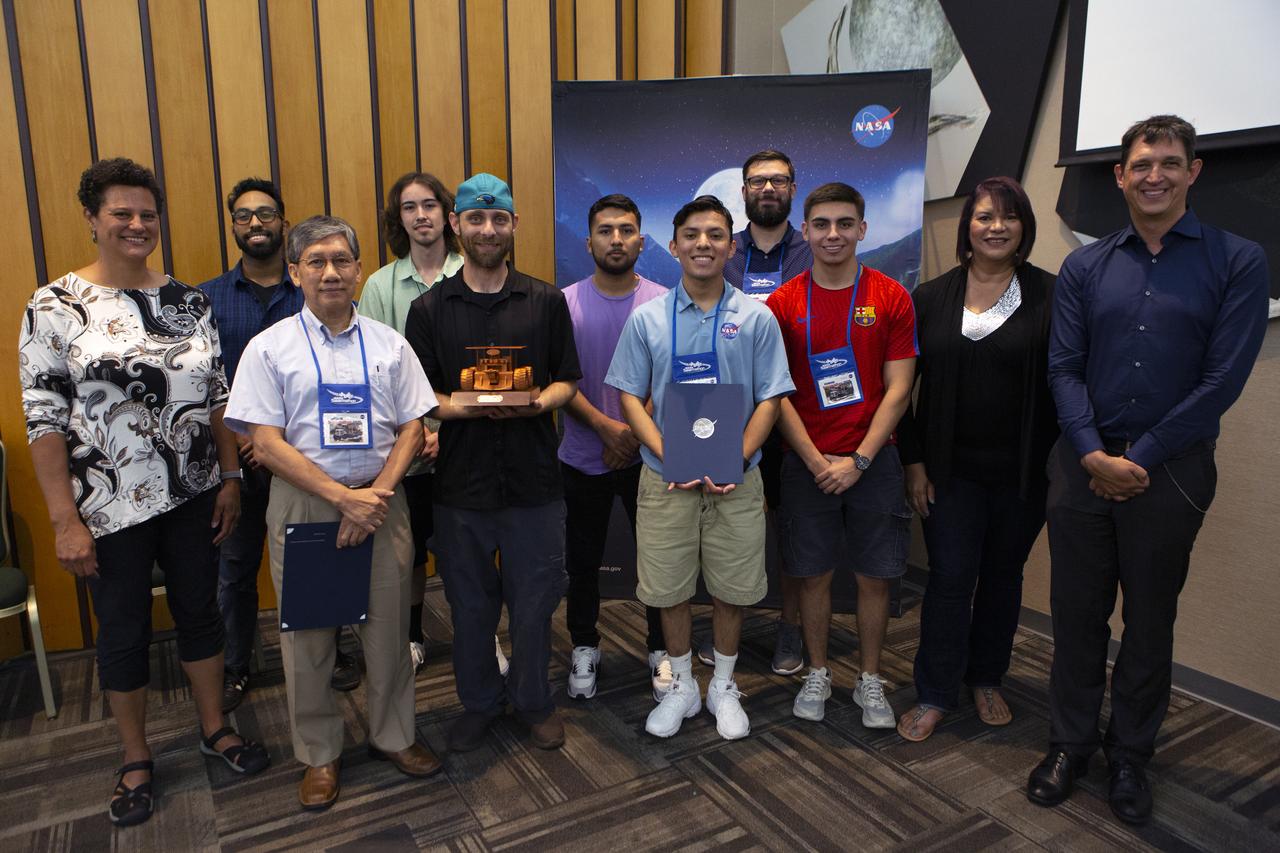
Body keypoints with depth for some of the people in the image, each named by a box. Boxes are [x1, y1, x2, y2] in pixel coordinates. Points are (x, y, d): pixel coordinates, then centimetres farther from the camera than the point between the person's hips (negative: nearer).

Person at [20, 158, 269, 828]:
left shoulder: (189, 302, 3)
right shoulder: (54, 309, -9)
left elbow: (216, 398, 7)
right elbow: (44, 421, -10)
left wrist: (229, 477, 4)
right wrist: (66, 521, -12)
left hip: (193, 496, 3)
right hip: (111, 508, -3)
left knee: (200, 610, 16)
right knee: (123, 631, 11)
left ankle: (214, 727, 36)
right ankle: (136, 759, 32)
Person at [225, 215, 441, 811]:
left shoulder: (388, 343, 6)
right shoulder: (269, 348, -1)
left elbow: (412, 428, 4)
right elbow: (267, 444, -7)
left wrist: (377, 493, -11)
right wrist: (342, 497, -15)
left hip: (380, 501, 2)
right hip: (302, 505, -1)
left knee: (388, 627, 10)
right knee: (308, 633, 10)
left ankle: (392, 735, 31)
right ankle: (318, 754, 29)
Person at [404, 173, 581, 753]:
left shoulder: (545, 301, 4)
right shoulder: (429, 308, 3)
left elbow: (567, 380, 7)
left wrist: (537, 402, -15)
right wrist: (461, 406, -18)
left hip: (534, 480, 0)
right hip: (461, 481, 0)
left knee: (534, 600, 10)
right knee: (470, 603, 13)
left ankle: (534, 701, 33)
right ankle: (478, 703, 35)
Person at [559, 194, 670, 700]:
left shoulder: (663, 303, -2)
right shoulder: (566, 302, -2)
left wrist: (634, 433, -14)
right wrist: (605, 426, -16)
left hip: (647, 455, 0)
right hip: (583, 456, 1)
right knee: (583, 561, 13)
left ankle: (660, 650, 27)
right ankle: (584, 647, 32)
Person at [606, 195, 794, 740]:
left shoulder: (757, 318, 0)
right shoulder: (647, 319, 1)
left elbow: (769, 400, -1)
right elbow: (630, 397, 1)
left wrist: (736, 460, -14)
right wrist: (670, 456, -12)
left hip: (736, 481, 0)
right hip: (664, 478, 1)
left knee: (731, 589, 10)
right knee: (669, 588, 10)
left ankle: (723, 687, 33)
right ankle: (681, 686, 32)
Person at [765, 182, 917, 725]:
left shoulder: (891, 297, -1)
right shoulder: (783, 303, 0)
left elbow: (898, 389, -3)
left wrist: (858, 460, -11)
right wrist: (817, 462, -9)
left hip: (872, 462, 0)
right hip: (806, 464, 0)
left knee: (875, 577, 7)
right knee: (812, 575, 8)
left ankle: (869, 680, 27)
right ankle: (817, 674, 28)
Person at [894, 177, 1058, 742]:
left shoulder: (1051, 297, -2)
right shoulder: (930, 298, 2)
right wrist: (913, 462, -2)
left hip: (1023, 471, 1)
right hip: (951, 469, 0)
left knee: (1003, 575, 14)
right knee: (950, 578, 2)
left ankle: (986, 679, 34)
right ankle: (935, 695, 17)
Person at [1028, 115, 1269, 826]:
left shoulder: (1237, 262, -1)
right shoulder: (1084, 267, 6)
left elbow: (1223, 378, -8)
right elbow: (1064, 368, 1)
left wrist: (1140, 456, -11)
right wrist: (1093, 455, -11)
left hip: (1171, 469, -1)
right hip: (1084, 464, 2)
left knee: (1150, 620, 11)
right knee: (1077, 613, 10)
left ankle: (1130, 755, 30)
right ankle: (1070, 743, 27)